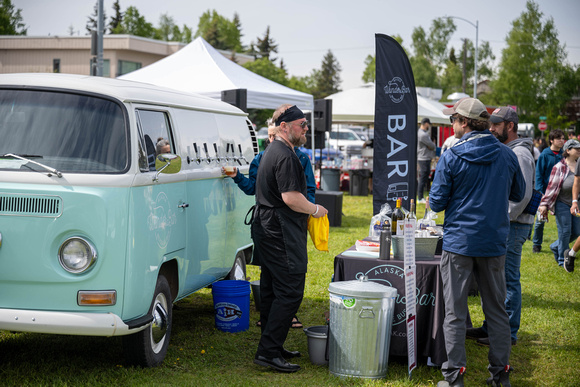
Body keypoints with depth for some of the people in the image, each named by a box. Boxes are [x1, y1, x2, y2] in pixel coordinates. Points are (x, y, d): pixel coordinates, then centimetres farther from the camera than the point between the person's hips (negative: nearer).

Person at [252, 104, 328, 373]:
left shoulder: (271, 152, 18)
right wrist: (315, 209, -7)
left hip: (267, 228, 11)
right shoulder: (285, 156, -16)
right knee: (290, 292, -10)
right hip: (281, 234, -11)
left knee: (271, 290, 14)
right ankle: (268, 352, -11)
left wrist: (309, 208, 24)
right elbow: (291, 197, -23)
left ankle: (272, 348, 21)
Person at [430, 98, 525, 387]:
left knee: (454, 313, 2)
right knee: (496, 310, 13)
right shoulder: (506, 155, 1)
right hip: (495, 243, 4)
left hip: (459, 242, -3)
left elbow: (437, 202, -7)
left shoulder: (451, 158, -10)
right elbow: (519, 194, 14)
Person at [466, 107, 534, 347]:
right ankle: (490, 327, 24)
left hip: (512, 226, -10)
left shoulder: (519, 153, -14)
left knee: (508, 280, -4)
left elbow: (523, 194, -21)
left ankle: (508, 334, 3)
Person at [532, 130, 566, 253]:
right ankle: (536, 244, 18)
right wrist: (540, 192, -12)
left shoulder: (563, 155, 3)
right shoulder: (544, 155, -6)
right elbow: (538, 174, -5)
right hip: (545, 192, -3)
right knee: (540, 220, 5)